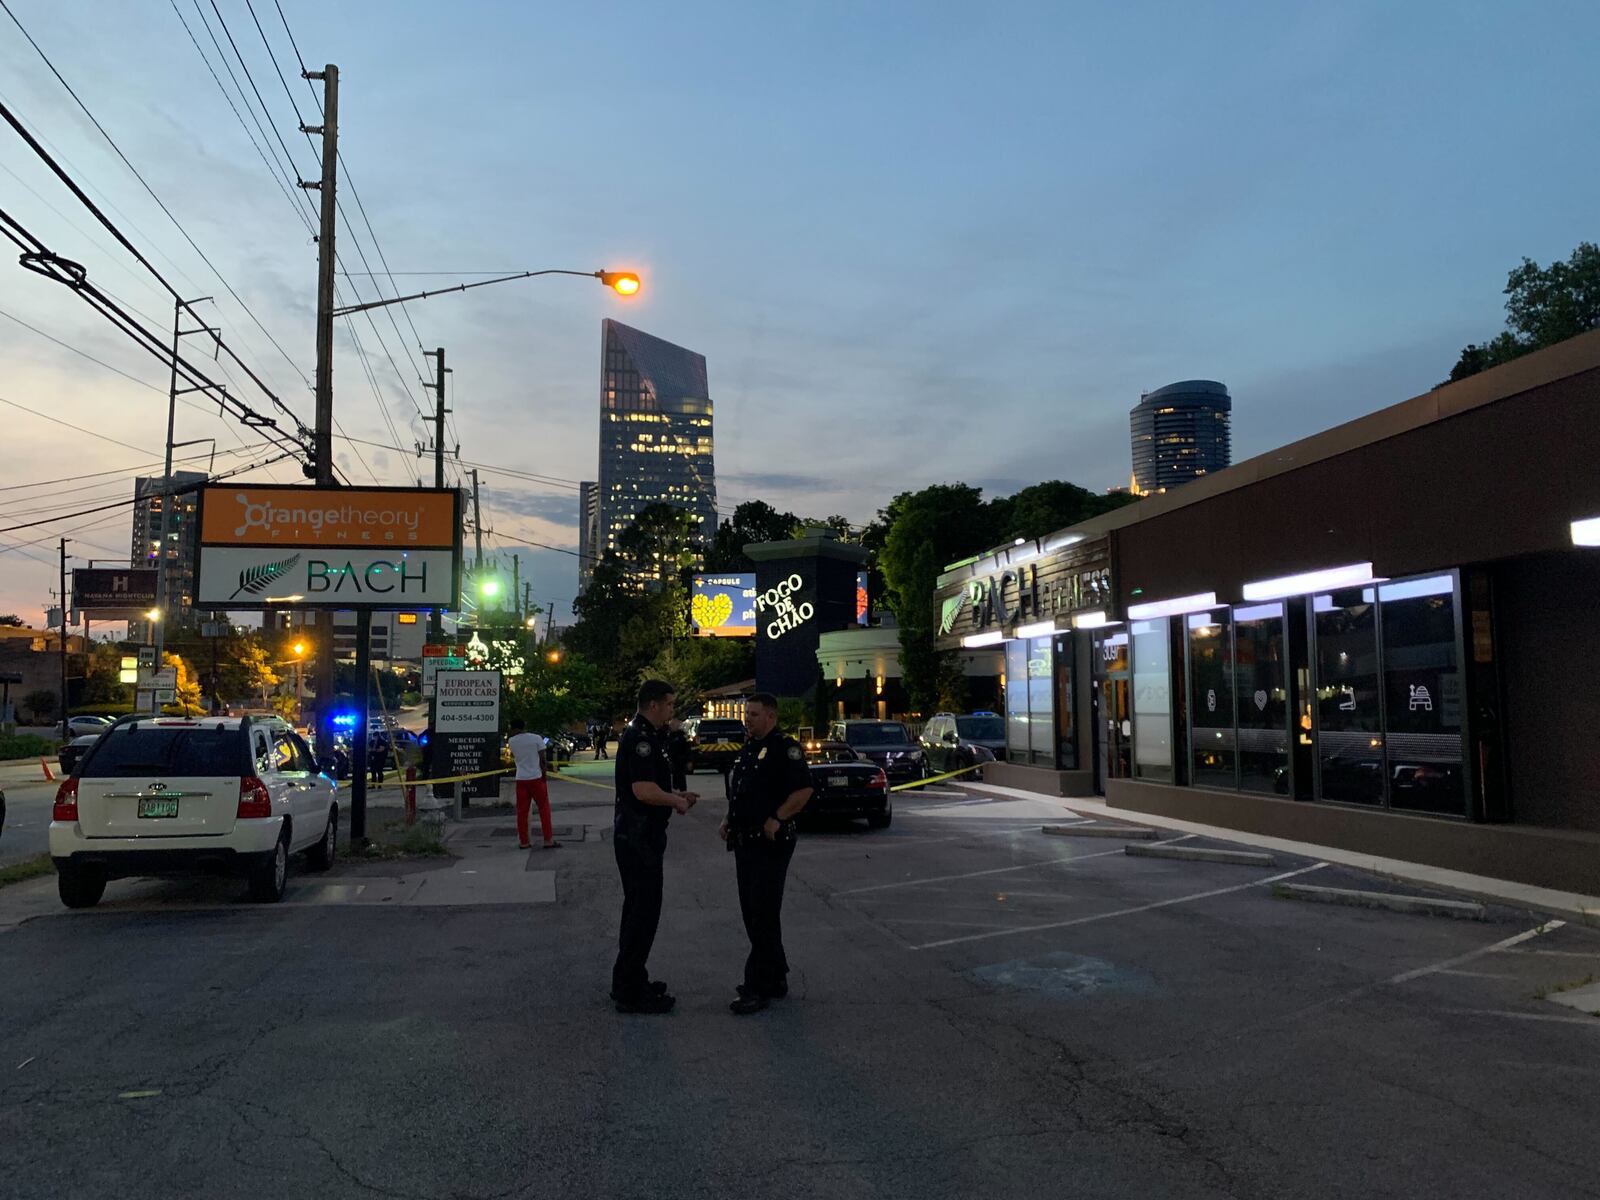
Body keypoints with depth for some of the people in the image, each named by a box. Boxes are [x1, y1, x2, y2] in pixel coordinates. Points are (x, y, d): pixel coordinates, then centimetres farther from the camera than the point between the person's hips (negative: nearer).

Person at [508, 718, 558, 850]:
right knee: (544, 808, 5)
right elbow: (542, 759, -6)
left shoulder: (512, 741, 1)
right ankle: (548, 840, 3)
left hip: (521, 779, 2)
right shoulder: (537, 738, -5)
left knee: (522, 811, 8)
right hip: (536, 778, -2)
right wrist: (544, 775, 3)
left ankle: (523, 842, 8)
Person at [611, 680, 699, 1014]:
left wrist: (677, 796, 12)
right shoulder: (640, 738, -19)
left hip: (640, 835, 11)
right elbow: (644, 790, -28)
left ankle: (630, 982, 29)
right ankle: (631, 992, 2)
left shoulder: (646, 736, 15)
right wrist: (676, 802, -12)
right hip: (639, 836, -11)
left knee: (638, 908, 18)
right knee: (644, 911, -5)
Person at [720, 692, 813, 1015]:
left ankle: (758, 988, -1)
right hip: (745, 842, 9)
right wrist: (729, 819, 11)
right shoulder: (747, 749, 16)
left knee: (764, 916, -6)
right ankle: (776, 979, 24)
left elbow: (804, 789, -20)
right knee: (752, 914, 14)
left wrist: (777, 819, -21)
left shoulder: (785, 748, -11)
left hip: (771, 843, -9)